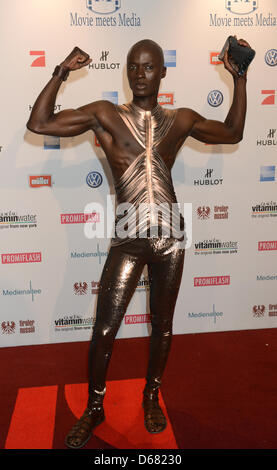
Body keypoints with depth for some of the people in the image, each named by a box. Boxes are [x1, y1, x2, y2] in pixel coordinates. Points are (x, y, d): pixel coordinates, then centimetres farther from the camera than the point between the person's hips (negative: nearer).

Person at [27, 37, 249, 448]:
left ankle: (152, 398, 38)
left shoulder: (180, 120, 10)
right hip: (128, 238, -2)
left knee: (162, 325, 13)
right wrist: (61, 73, -3)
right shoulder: (105, 115, 3)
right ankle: (95, 408, 26)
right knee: (104, 330, 1)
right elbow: (38, 124, -1)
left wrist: (239, 78, 18)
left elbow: (233, 133, 22)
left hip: (170, 236, 2)